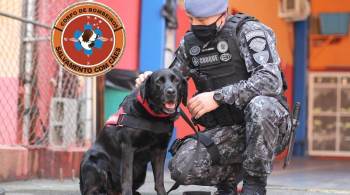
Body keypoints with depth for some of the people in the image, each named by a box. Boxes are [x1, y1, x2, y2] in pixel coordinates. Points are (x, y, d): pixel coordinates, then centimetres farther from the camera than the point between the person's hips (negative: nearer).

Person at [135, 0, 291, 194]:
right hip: (227, 130, 4)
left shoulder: (247, 31, -14)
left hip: (268, 122, -4)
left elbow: (271, 81, -28)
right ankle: (227, 178, 13)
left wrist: (218, 97, -30)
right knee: (181, 168, -20)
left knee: (260, 105, -39)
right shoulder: (190, 43, 5)